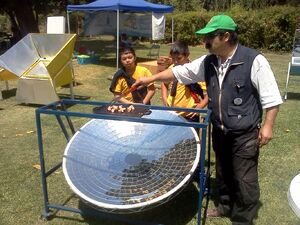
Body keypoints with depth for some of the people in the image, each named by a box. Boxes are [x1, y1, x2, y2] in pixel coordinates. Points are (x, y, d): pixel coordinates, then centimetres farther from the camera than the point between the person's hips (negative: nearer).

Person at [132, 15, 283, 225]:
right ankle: (226, 206, 44)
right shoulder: (208, 62, 0)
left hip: (245, 134, -6)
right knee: (223, 173, 22)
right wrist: (150, 79, 4)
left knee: (244, 179, 6)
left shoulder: (254, 61, -18)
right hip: (220, 131, 6)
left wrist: (267, 125, -15)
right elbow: (181, 71, 6)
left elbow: (271, 97, -13)